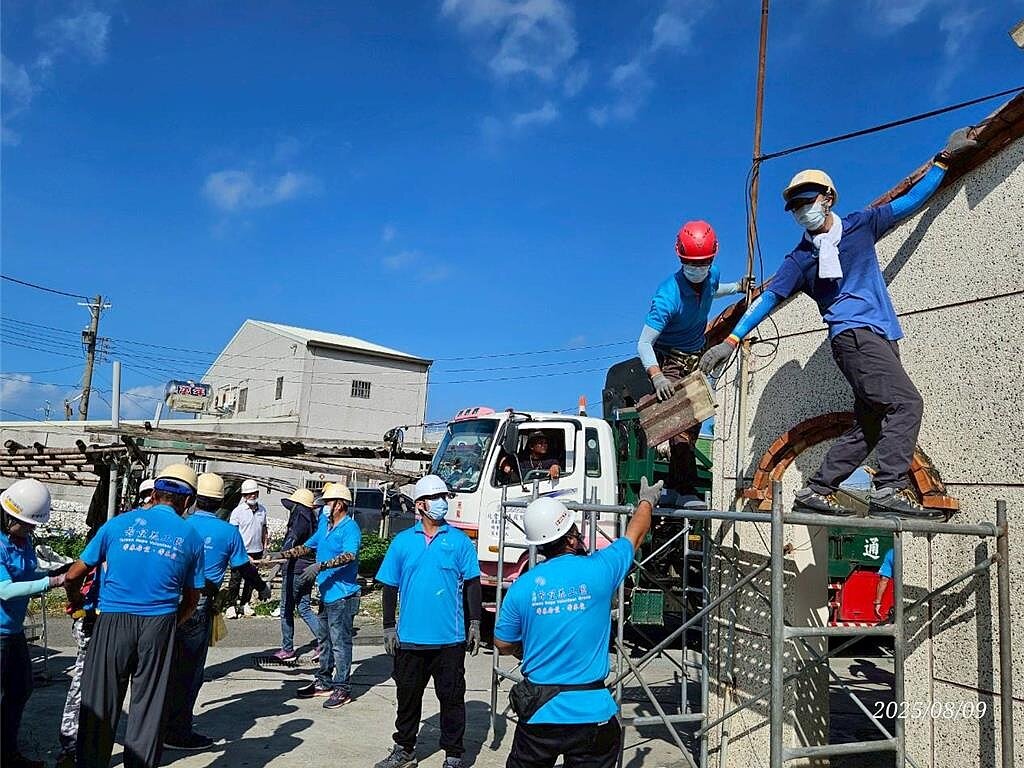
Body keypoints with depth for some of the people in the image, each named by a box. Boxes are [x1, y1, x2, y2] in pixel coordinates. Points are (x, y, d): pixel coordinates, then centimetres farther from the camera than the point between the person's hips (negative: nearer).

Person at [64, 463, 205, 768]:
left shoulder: (119, 523, 4)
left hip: (113, 620, 0)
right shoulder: (191, 537, 6)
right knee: (148, 704, 9)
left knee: (100, 703, 9)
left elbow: (74, 576, 9)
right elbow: (191, 598, 11)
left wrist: (75, 601, 29)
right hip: (158, 624, 0)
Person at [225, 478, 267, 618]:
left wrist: (265, 544, 12)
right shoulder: (238, 511, -8)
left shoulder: (262, 509, 7)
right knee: (236, 580, 1)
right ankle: (231, 606, 10)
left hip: (257, 551, 5)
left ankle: (244, 604, 23)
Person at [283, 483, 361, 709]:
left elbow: (349, 556, -29)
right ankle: (324, 682, 29)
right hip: (327, 594, 10)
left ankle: (342, 688, 4)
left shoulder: (350, 528, -14)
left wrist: (321, 566, -37)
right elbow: (307, 547, 25)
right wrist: (283, 554, 14)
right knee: (325, 640, 18)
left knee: (340, 642, -3)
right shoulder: (325, 527, 15)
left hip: (342, 595, -10)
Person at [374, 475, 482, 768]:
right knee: (408, 694, 15)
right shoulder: (402, 541, 3)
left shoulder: (459, 540, 0)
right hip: (410, 637, 2)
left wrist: (475, 624, -4)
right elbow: (390, 587, 6)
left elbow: (472, 584, 1)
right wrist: (389, 627, 3)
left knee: (451, 697, 7)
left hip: (449, 638, -1)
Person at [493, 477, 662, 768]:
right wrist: (647, 501, 28)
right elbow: (635, 534, 9)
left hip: (538, 711, 1)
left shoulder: (522, 587, -6)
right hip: (590, 711, -1)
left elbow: (503, 645, 7)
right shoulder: (598, 570, -10)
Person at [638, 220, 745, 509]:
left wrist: (737, 287, 7)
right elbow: (644, 343, -35)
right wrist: (657, 377, -49)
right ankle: (686, 491, -17)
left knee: (694, 419, 12)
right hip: (668, 359, -7)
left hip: (697, 356, 8)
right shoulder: (668, 295, -31)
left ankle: (675, 483, 25)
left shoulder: (711, 276, -10)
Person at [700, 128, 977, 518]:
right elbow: (768, 298, 4)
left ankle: (816, 491, 5)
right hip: (854, 335, -5)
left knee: (870, 424, 1)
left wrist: (943, 159, 17)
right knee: (906, 403, -21)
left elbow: (910, 201, 22)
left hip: (881, 336, 5)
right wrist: (730, 341, -1)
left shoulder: (861, 225, 15)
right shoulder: (800, 258, 6)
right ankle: (890, 488, -24)